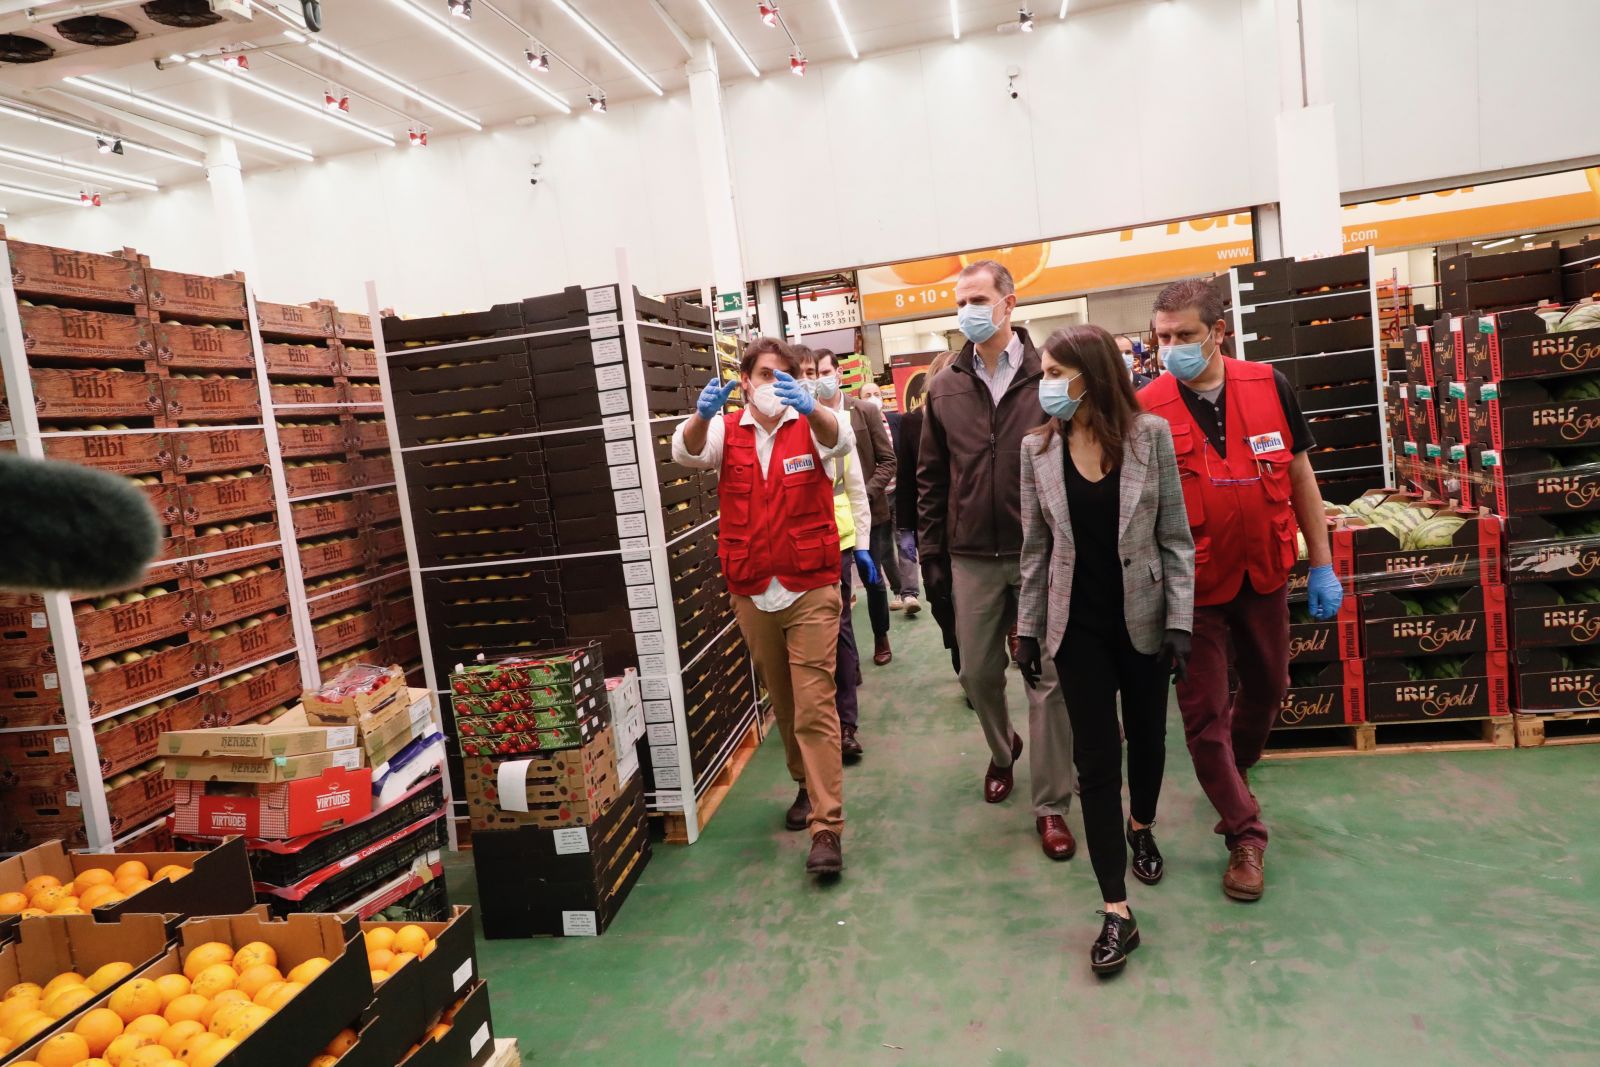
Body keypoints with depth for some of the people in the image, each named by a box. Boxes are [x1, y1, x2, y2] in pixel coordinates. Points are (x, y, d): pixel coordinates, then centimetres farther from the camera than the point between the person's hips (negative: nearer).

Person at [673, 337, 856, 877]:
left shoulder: (810, 425, -1)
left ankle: (827, 827, -2)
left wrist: (807, 406, -45)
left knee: (814, 707, -5)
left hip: (810, 589, -3)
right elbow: (686, 451, -15)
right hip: (751, 593, 3)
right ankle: (808, 785, 38)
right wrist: (702, 414, -38)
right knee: (782, 703, 17)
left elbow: (840, 439, -23)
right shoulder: (726, 431, 5)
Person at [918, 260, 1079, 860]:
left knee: (1048, 679, 1)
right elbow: (930, 479, 8)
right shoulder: (944, 390, 6)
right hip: (973, 558, 3)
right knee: (978, 673, 13)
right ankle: (1002, 752, 43)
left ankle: (1051, 805, 15)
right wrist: (932, 555, 5)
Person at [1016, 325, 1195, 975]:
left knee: (1147, 734, 18)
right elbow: (1035, 547, 3)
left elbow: (1176, 536, -4)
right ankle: (1117, 912, 6)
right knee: (1095, 757, 0)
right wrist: (1028, 627, 2)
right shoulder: (1038, 448, -3)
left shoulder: (1150, 435, -7)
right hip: (1079, 624, 0)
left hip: (1142, 618, 0)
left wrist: (1180, 620, -9)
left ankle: (1141, 827, 50)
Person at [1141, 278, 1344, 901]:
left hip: (1264, 577, 3)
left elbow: (1300, 479, 4)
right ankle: (1245, 837, 19)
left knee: (1267, 690, 20)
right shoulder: (1147, 410, -13)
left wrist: (1322, 566, 5)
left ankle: (1233, 773, 51)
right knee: (1204, 712, 1)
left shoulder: (1268, 388, -6)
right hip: (1192, 589, -3)